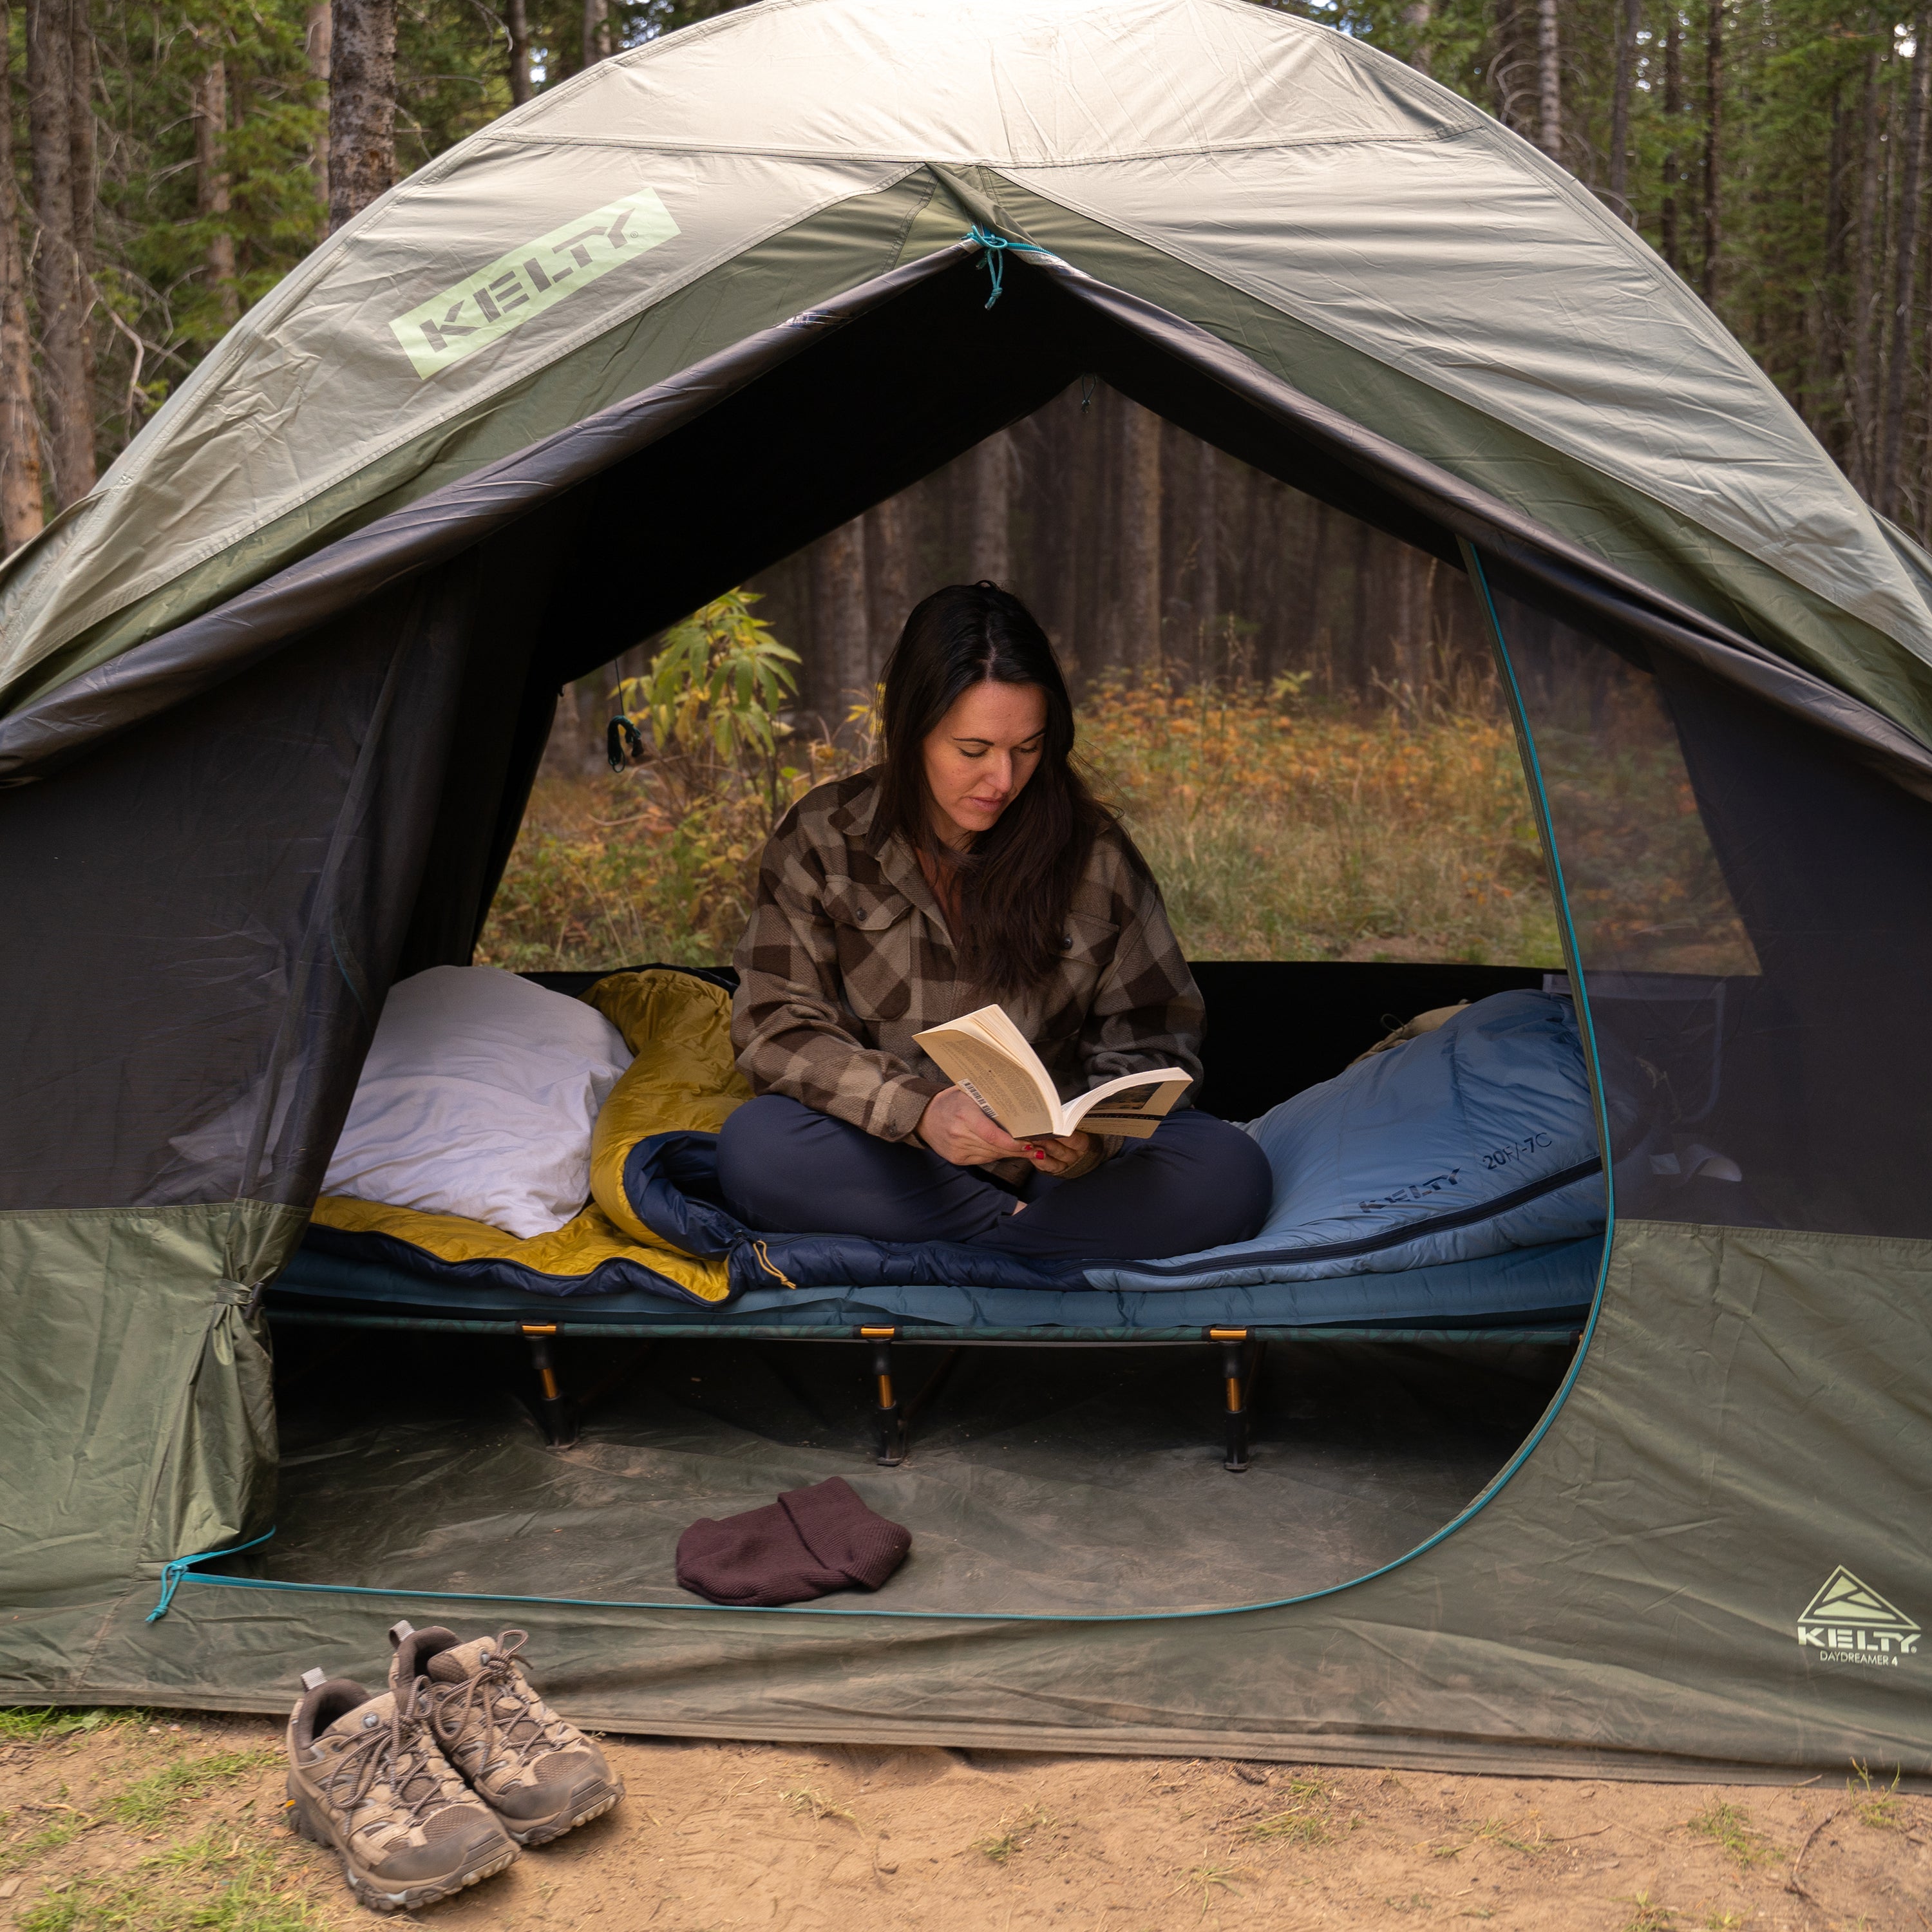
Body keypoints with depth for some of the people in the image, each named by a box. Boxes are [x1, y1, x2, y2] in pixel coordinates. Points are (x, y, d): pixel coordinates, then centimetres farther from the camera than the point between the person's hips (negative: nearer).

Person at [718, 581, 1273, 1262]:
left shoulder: (1094, 853, 1)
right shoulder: (822, 840, -1)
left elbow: (1152, 1039, 5)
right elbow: (778, 1027, -7)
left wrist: (1096, 1133, -18)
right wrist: (918, 1110, -25)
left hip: (1053, 1168, 1)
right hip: (894, 1163, 0)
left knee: (1229, 1172, -26)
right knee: (755, 1147, -32)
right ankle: (1028, 1232, -22)